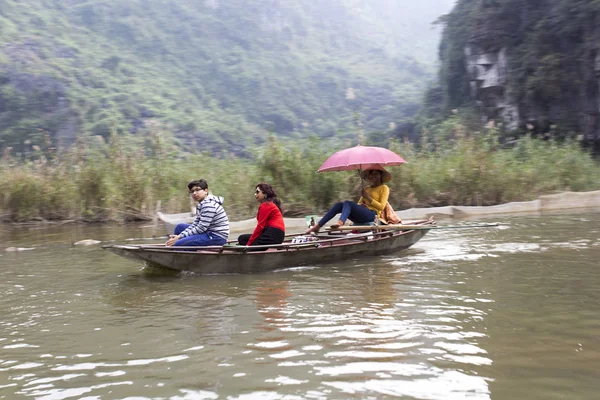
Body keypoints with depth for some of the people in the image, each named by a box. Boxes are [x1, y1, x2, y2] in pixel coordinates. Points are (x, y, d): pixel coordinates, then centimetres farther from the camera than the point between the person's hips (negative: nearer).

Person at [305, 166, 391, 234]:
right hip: (360, 218, 6)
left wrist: (368, 197, -8)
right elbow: (358, 204, 24)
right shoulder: (367, 189, 28)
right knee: (339, 205, -17)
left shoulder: (384, 188, 9)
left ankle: (341, 222, -60)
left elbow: (381, 206, -4)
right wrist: (360, 205, 0)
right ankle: (317, 226, -29)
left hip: (372, 215, -6)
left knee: (347, 203, -29)